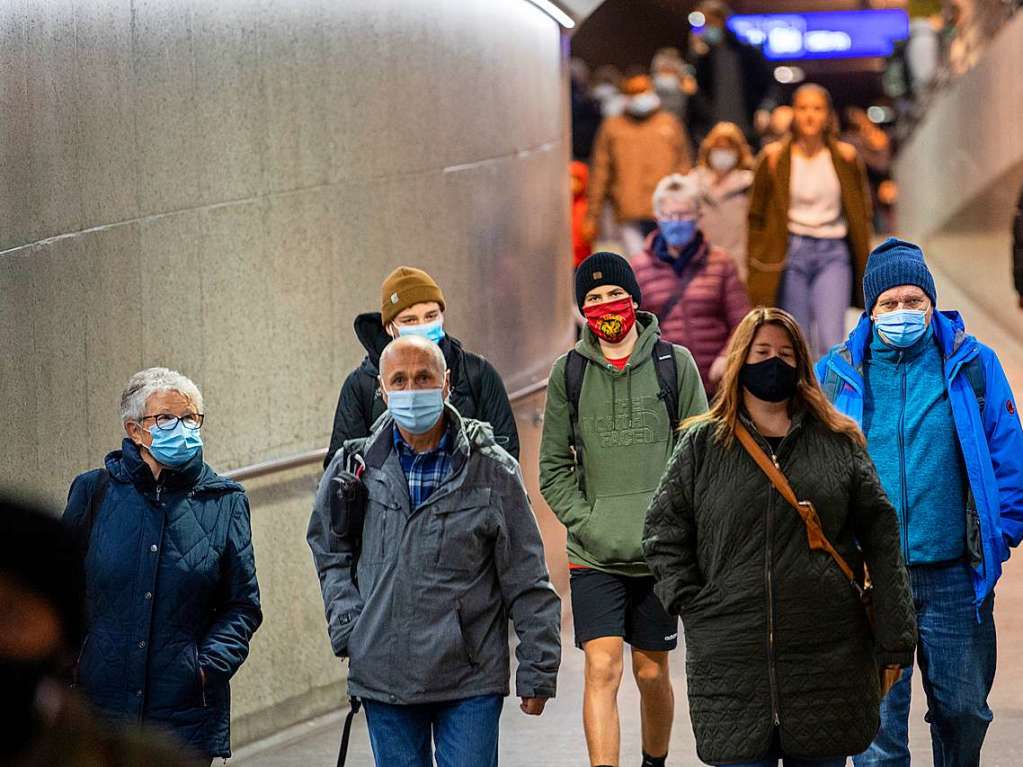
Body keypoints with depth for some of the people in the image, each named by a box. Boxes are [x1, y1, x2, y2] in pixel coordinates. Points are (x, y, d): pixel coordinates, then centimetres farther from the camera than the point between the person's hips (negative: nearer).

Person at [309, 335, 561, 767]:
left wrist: (537, 674, -1)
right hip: (384, 678, 2)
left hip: (470, 682, -2)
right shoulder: (357, 464, 3)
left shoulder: (491, 469, -3)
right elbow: (328, 548, 21)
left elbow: (527, 582, 0)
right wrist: (346, 625, 8)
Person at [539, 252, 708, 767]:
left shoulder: (675, 364, 2)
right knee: (602, 670, -11)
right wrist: (584, 523, -8)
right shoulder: (568, 372, 5)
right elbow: (554, 466, 6)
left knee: (652, 673, 10)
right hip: (593, 555, 0)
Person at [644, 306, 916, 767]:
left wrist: (895, 638, 1)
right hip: (731, 661, -1)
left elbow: (879, 535, 6)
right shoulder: (702, 444, 8)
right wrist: (692, 604, -2)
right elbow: (662, 531, 11)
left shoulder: (838, 442, 8)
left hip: (827, 656, 1)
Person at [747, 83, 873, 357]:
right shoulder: (774, 157, -1)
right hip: (790, 252, 0)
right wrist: (758, 270, 3)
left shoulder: (845, 157, 2)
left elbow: (861, 214, 12)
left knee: (831, 342, -15)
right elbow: (757, 217, 6)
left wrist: (863, 263, 9)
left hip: (833, 255, 0)